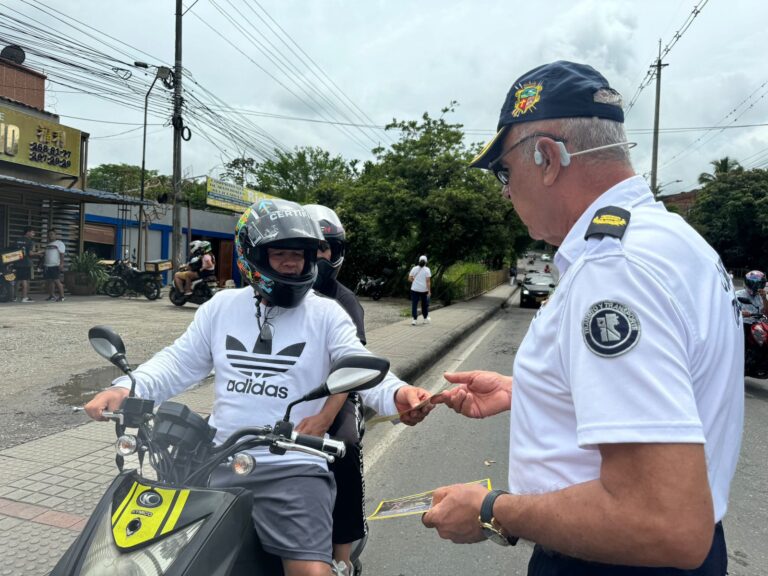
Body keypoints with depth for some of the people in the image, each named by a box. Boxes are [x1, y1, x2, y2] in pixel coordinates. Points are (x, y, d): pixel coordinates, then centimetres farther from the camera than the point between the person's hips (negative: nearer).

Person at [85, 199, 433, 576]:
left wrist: (396, 395, -32)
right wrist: (125, 388, -6)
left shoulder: (326, 314, 0)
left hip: (292, 469, -3)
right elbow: (179, 361, 10)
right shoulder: (222, 305, 10)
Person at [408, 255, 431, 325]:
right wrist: (429, 291, -9)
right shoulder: (427, 269, -6)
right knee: (425, 304, 15)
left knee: (414, 304, 1)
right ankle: (425, 319, 25)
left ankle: (414, 319, -9)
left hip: (415, 289, 1)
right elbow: (428, 281, -11)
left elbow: (409, 279, 2)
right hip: (424, 290, -1)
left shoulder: (414, 268, 1)